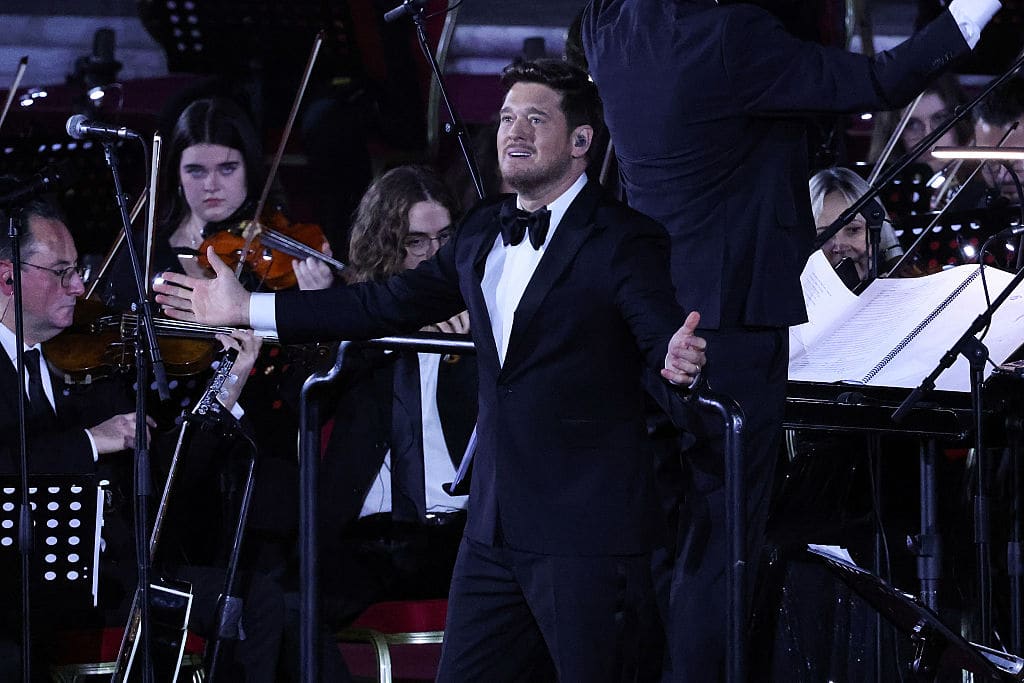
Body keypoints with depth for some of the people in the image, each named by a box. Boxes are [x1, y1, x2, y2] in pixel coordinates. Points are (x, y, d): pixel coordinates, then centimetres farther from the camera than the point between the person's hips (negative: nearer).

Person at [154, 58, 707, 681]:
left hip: (588, 534, -7)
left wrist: (678, 359, -48)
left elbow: (662, 332, -22)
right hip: (496, 527, 7)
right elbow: (387, 304, 19)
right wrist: (246, 309, 19)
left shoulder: (625, 241, -9)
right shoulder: (485, 232, 14)